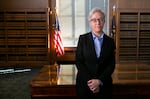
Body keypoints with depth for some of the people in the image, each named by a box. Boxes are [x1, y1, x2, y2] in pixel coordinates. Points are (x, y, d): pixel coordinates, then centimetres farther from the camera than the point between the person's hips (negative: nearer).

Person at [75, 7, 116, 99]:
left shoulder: (110, 41, 2)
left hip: (104, 85, 1)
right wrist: (90, 81, -13)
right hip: (84, 84, -1)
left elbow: (112, 64, -1)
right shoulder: (83, 38, -2)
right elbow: (78, 62, -5)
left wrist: (99, 81, -12)